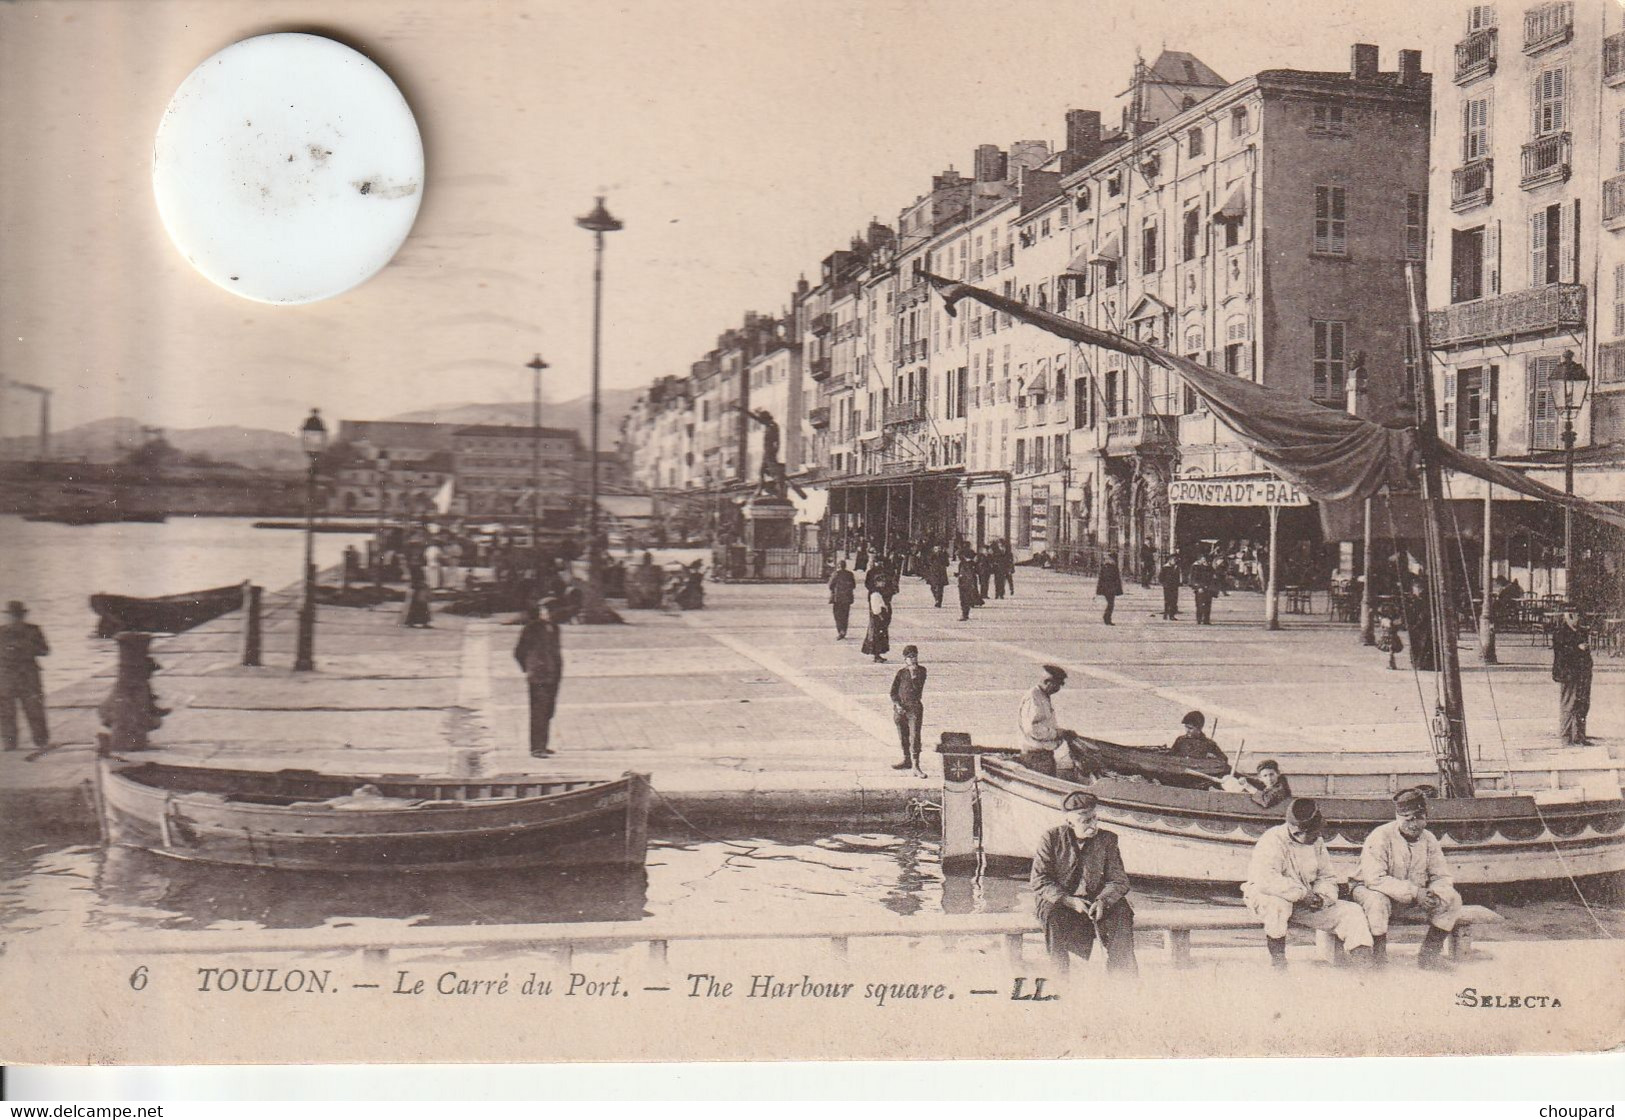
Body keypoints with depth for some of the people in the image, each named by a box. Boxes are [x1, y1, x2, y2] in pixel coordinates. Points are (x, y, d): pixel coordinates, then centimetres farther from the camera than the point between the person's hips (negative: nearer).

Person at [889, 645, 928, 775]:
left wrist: (913, 674, -19)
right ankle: (906, 760, 28)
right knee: (903, 737, 12)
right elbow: (893, 691, 5)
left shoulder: (921, 670, 2)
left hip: (915, 707, -3)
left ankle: (916, 766, -15)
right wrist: (897, 705, -8)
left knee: (914, 737, -12)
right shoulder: (901, 672, 6)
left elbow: (918, 687, -11)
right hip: (901, 708, 3)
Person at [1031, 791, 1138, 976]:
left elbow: (1119, 880, -3)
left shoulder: (1107, 839, -1)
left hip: (1094, 899, 2)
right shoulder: (1052, 838, -7)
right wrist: (1070, 901, -24)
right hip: (1057, 899, -2)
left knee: (1121, 911, -26)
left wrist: (1102, 901, -25)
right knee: (1053, 915, -35)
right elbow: (1039, 880, -11)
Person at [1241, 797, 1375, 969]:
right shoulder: (1272, 841, -21)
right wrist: (1303, 893, -31)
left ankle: (1365, 964, -10)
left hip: (1306, 902, 6)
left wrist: (1322, 896, -15)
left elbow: (1326, 877, 9)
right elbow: (1265, 879, -36)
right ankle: (1277, 959, -20)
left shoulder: (1316, 842, 4)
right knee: (1278, 904, -41)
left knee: (1352, 912, -8)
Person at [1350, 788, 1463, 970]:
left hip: (1416, 899, 5)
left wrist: (1434, 893, -23)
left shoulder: (1428, 839, -1)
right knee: (1377, 901, -39)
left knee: (1452, 899, -13)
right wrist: (1414, 892, -34)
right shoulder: (1380, 837, -21)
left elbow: (1442, 877, 2)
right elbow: (1374, 879, -30)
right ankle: (1379, 957, -17)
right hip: (1372, 890, -5)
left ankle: (1428, 954, -1)